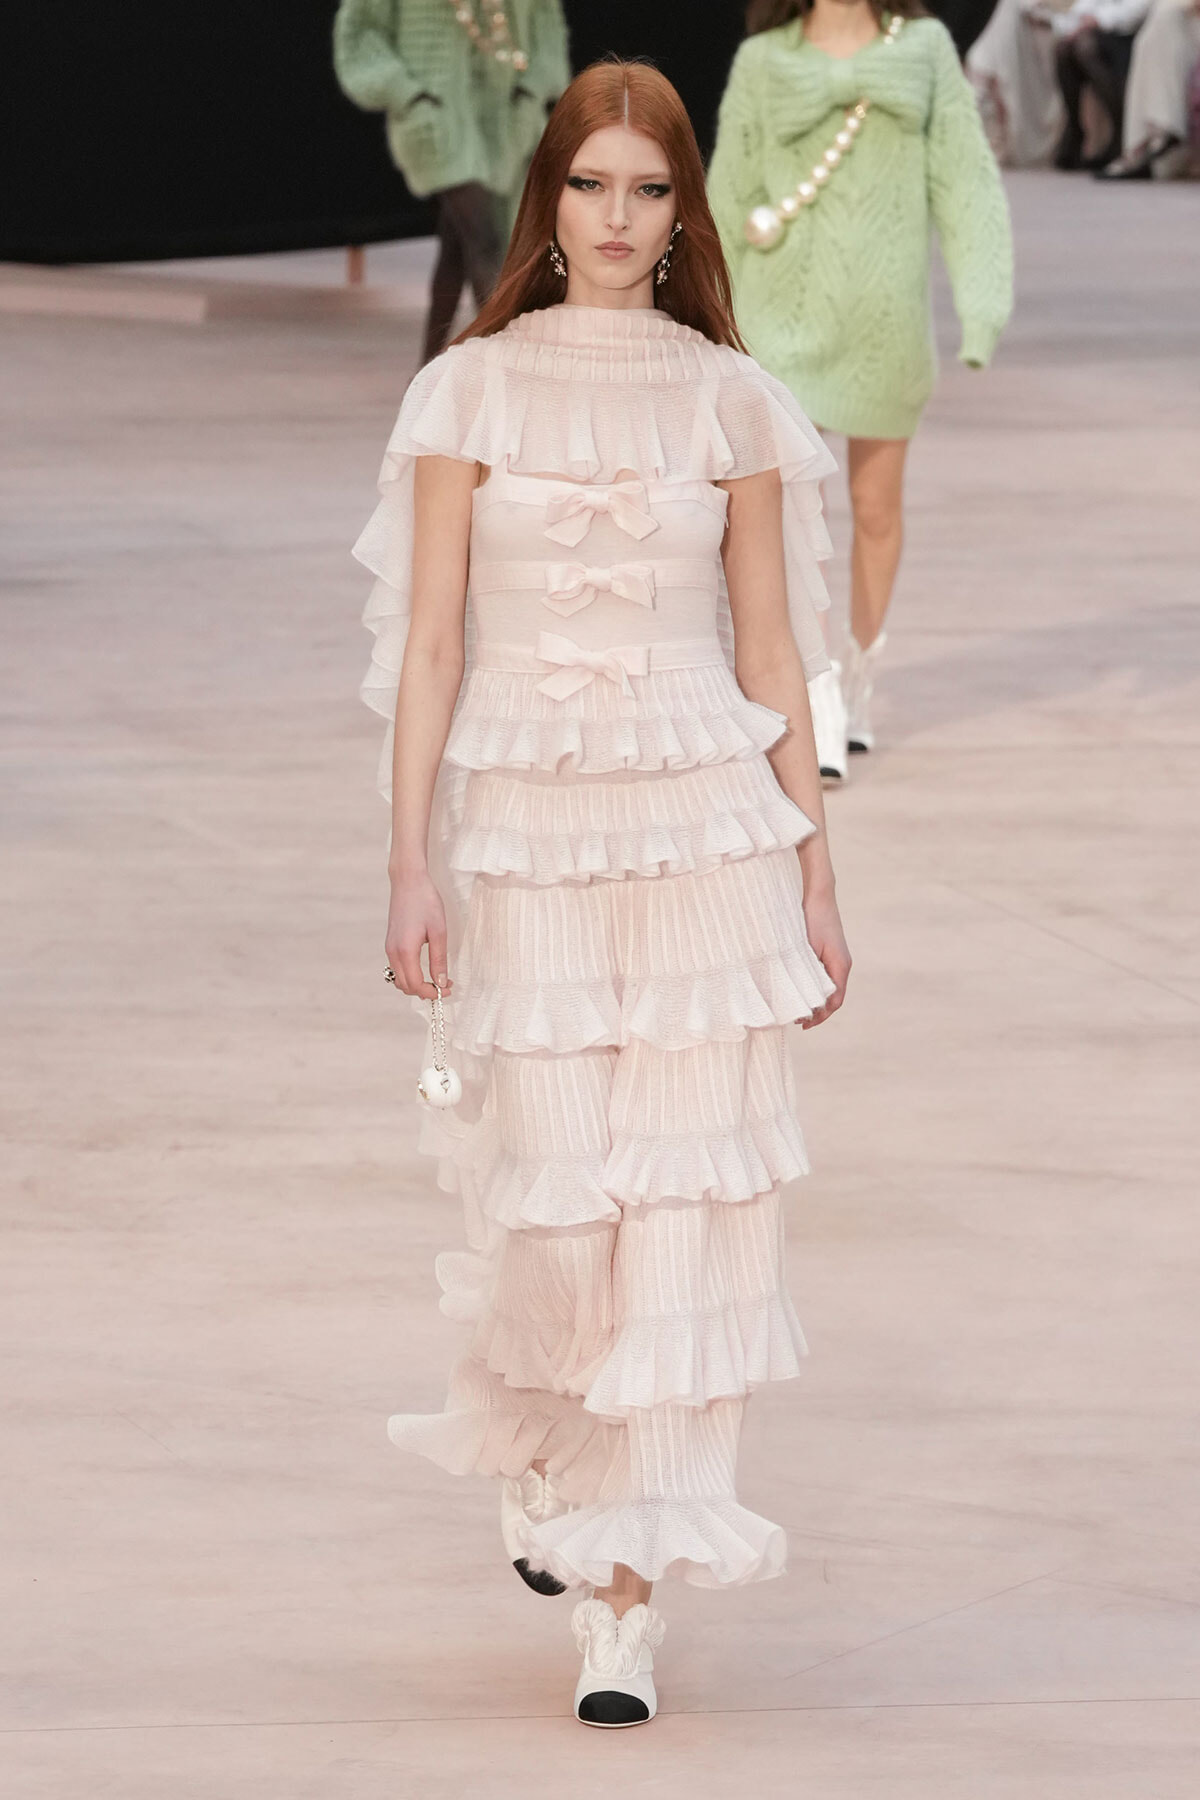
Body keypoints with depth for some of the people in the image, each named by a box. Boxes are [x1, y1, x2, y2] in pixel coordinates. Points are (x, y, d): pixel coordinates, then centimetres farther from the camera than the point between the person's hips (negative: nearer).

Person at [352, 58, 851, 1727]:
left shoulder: (733, 402, 4)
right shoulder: (470, 394, 2)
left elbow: (768, 652, 8)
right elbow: (429, 645, 1)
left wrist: (814, 876, 6)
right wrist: (411, 868, -5)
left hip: (704, 834, 1)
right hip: (526, 836, -1)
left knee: (683, 1196, -4)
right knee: (552, 1199, 0)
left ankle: (626, 1593, 2)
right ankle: (541, 1450, 34)